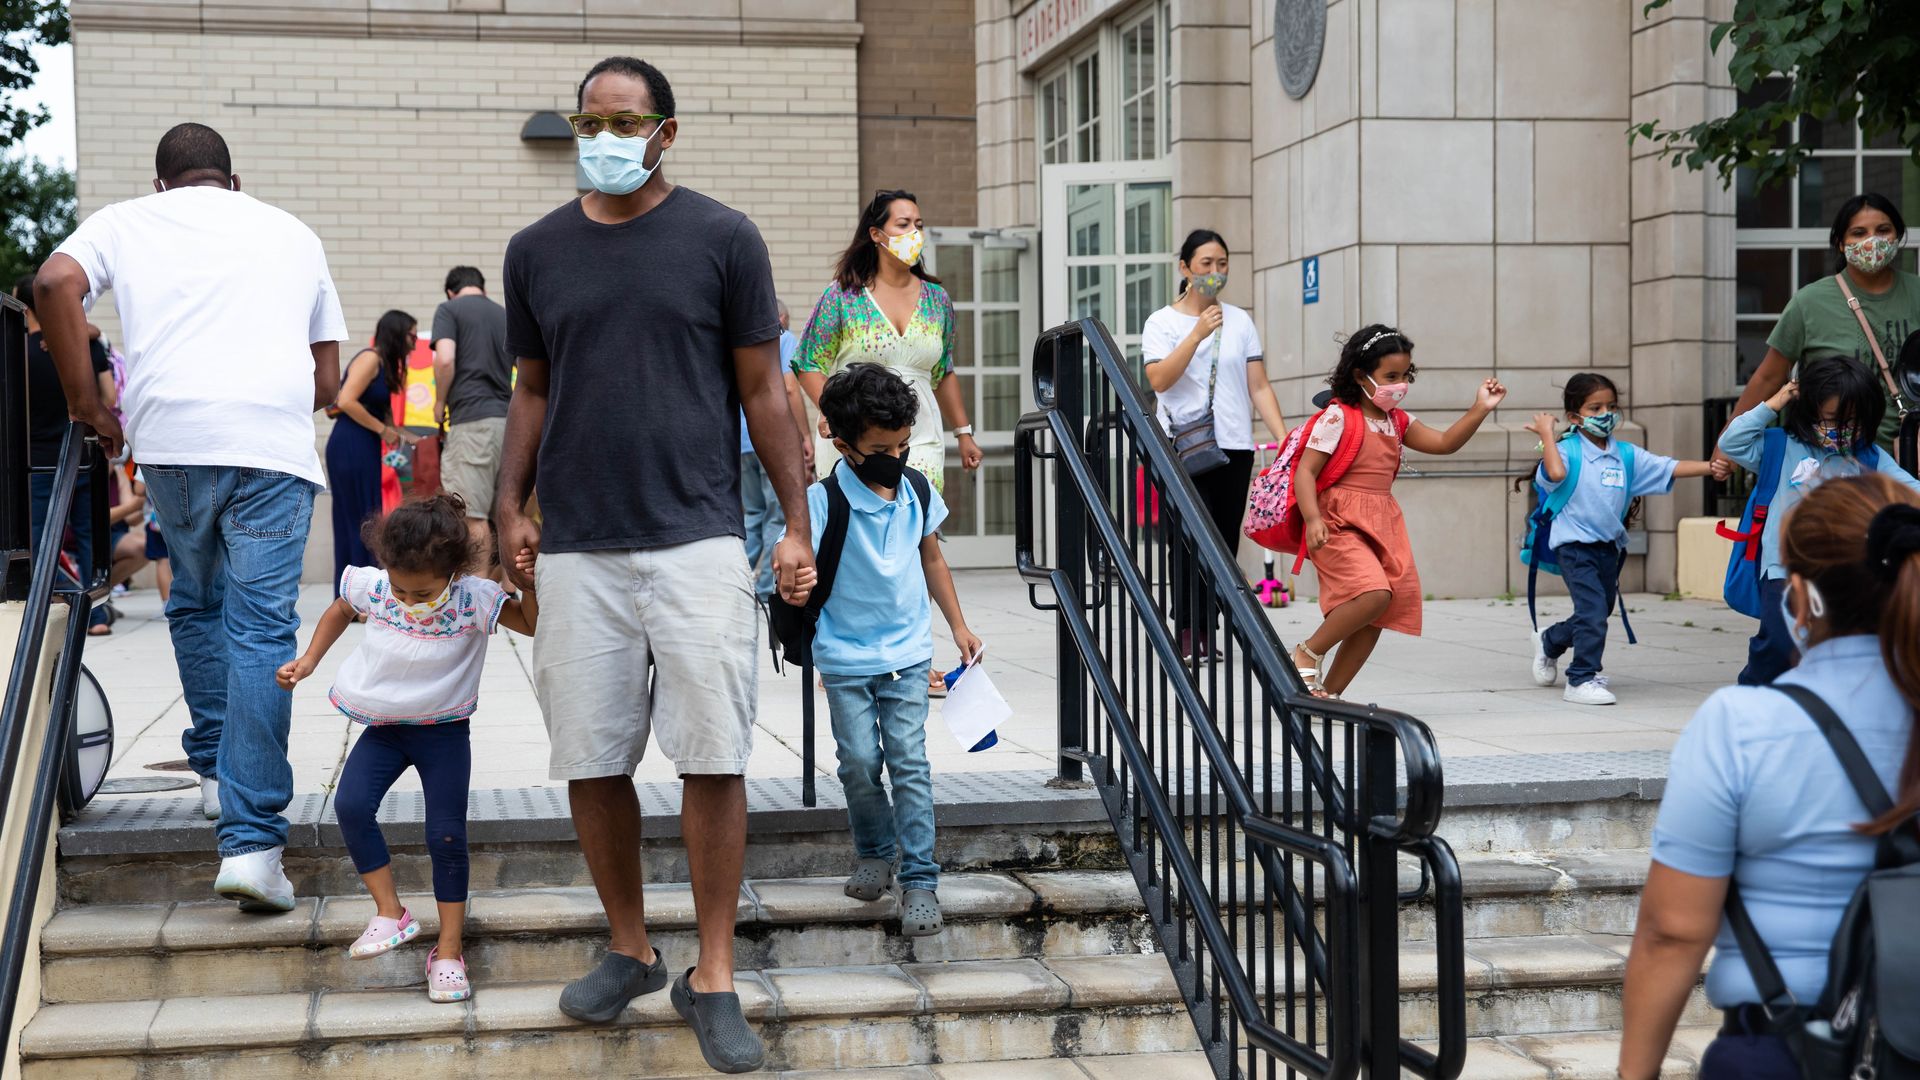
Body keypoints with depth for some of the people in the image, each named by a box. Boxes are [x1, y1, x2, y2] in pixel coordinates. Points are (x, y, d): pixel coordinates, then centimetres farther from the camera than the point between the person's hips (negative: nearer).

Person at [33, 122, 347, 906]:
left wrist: (88, 406, 4)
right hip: (275, 443, 0)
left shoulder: (127, 222, 19)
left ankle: (216, 767, 28)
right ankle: (251, 841, -10)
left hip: (170, 437, 0)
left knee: (195, 607, 24)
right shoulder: (292, 234, 25)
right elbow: (328, 380, 22)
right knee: (260, 633, -3)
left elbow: (56, 283, -2)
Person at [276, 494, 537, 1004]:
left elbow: (534, 624, -13)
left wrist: (529, 583, -31)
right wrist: (308, 661, 5)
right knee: (350, 804, -20)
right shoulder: (372, 588, -12)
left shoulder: (475, 599, -20)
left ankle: (448, 952, 8)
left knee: (447, 836, -5)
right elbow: (339, 611, 11)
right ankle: (391, 914, -6)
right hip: (384, 727, 2)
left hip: (444, 732, -2)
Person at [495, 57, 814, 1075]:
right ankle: (628, 950, 24)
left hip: (697, 535, -3)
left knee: (712, 759, -5)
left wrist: (798, 522, -1)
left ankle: (712, 979, 6)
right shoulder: (536, 250, 10)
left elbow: (762, 389, 4)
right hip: (577, 545, 3)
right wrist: (509, 507, 5)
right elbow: (534, 390, 17)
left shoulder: (723, 239, 2)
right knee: (591, 761, 6)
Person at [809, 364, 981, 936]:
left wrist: (958, 626, 17)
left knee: (909, 762, -3)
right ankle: (874, 852, 26)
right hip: (845, 658, -2)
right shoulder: (823, 502, -16)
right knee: (859, 764, 1)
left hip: (908, 653, 2)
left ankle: (919, 878, -1)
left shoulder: (918, 492, -1)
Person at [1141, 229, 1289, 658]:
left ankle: (1207, 636, 6)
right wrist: (1197, 334, -17)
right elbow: (1158, 381, -11)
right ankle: (1189, 635, -8)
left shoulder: (1240, 320, 13)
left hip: (1235, 447, 3)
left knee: (1225, 544, 1)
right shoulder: (1162, 322, 4)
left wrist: (1283, 437, -2)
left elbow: (1259, 387, 10)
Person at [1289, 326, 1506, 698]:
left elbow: (1445, 443, 11)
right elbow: (1305, 471, -14)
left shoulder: (1397, 422, 13)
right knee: (1374, 593, -27)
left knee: (1376, 617, 4)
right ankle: (1308, 654, -8)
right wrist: (1313, 519, -27)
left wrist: (1479, 410, -2)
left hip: (1382, 524, 8)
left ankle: (1329, 693, 14)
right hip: (1340, 524, -8)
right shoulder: (1338, 417, -9)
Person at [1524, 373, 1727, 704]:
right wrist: (1546, 434, -22)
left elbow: (1669, 468, -2)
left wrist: (1709, 467, -15)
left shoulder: (1626, 454, 5)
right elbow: (1555, 473, -33)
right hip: (1574, 543, -7)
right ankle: (1582, 679, -6)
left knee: (1598, 614, 17)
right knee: (1593, 610, -17)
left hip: (1610, 546, 7)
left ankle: (1549, 642, 45)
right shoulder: (1567, 448, -11)